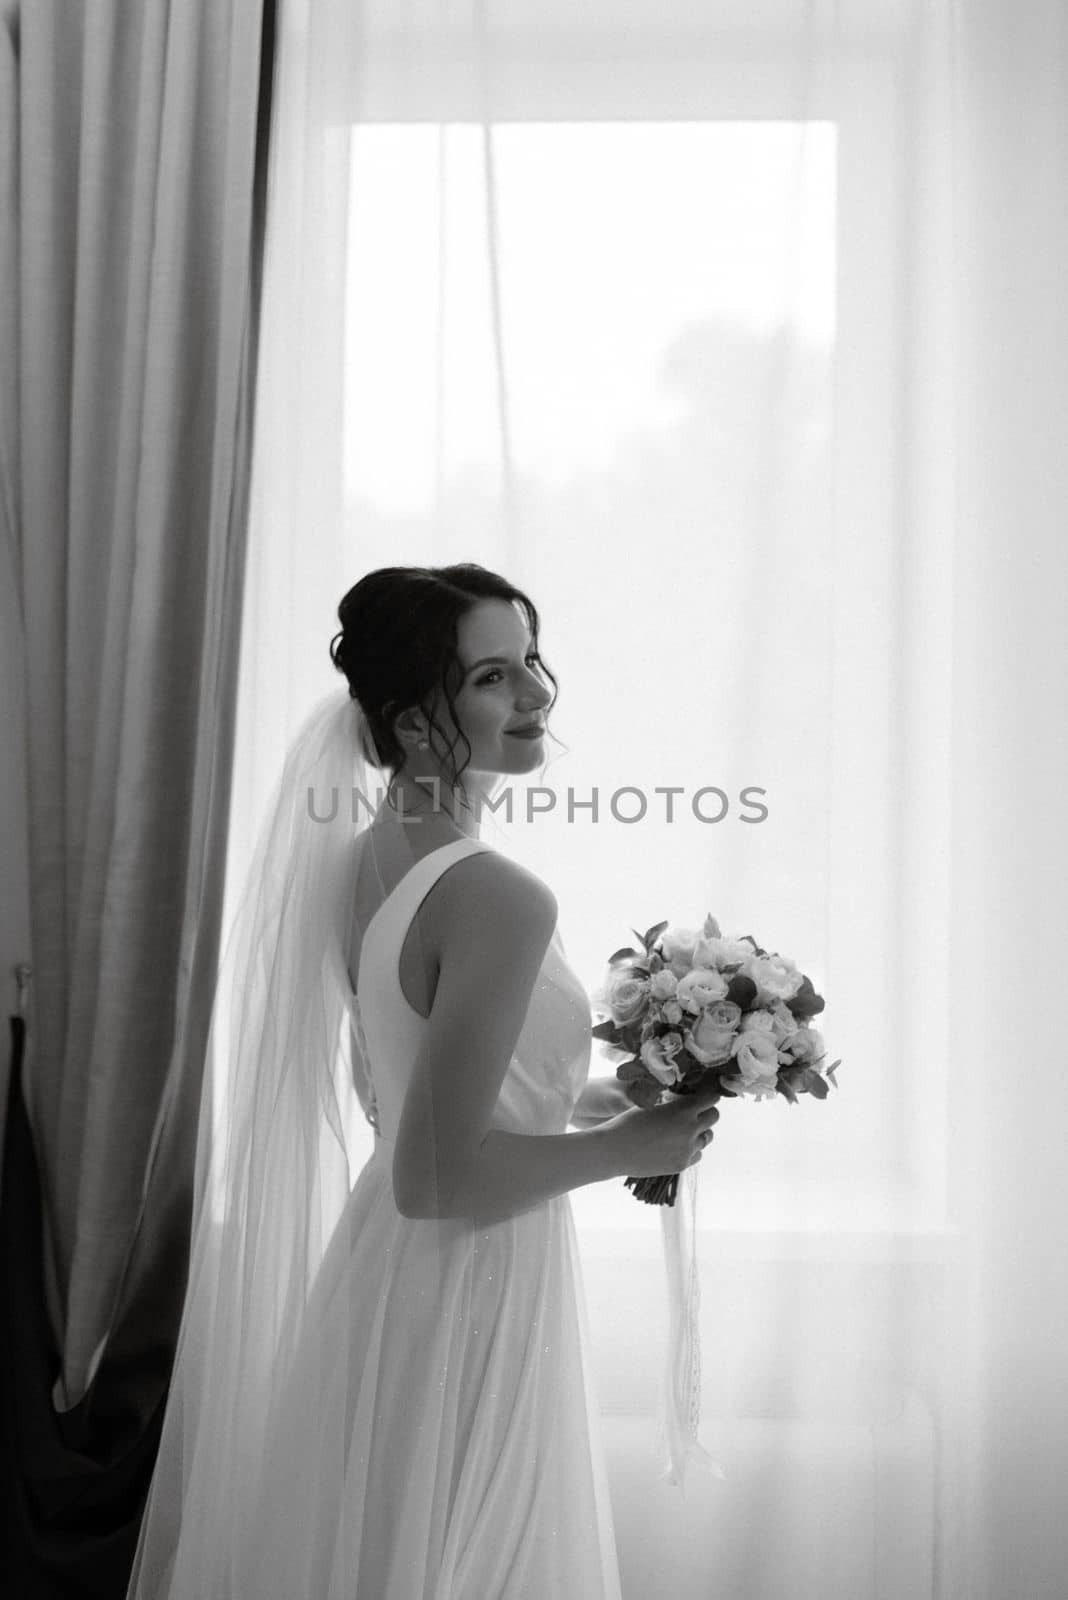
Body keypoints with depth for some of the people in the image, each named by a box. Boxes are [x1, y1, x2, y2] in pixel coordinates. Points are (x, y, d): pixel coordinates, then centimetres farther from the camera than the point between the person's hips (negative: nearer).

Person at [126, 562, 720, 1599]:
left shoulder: (359, 861, 0)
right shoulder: (499, 899, -26)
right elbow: (437, 1175, -26)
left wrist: (572, 1097, 12)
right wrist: (625, 1146, -14)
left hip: (375, 1272, 8)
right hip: (468, 1306, -8)